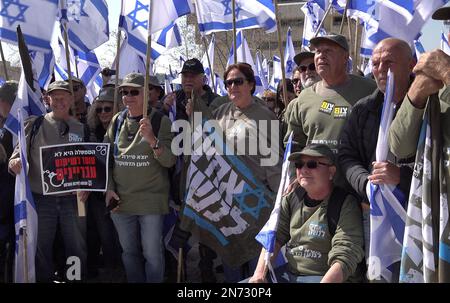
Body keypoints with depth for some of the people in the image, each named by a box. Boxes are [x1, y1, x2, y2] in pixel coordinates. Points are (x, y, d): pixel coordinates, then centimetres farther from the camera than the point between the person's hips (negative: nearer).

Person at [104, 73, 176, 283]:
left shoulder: (161, 122, -6)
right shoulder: (117, 120, 5)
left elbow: (169, 161, -12)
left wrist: (152, 139, -27)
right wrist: (108, 187, 1)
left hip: (151, 200, -4)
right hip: (120, 199, 4)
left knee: (152, 253, 3)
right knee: (129, 251, 16)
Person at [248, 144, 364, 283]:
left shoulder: (346, 204, -13)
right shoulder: (292, 197, 6)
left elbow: (344, 259, -20)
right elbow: (276, 236, 3)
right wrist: (260, 273, -10)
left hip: (329, 277, -4)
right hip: (289, 273, 5)